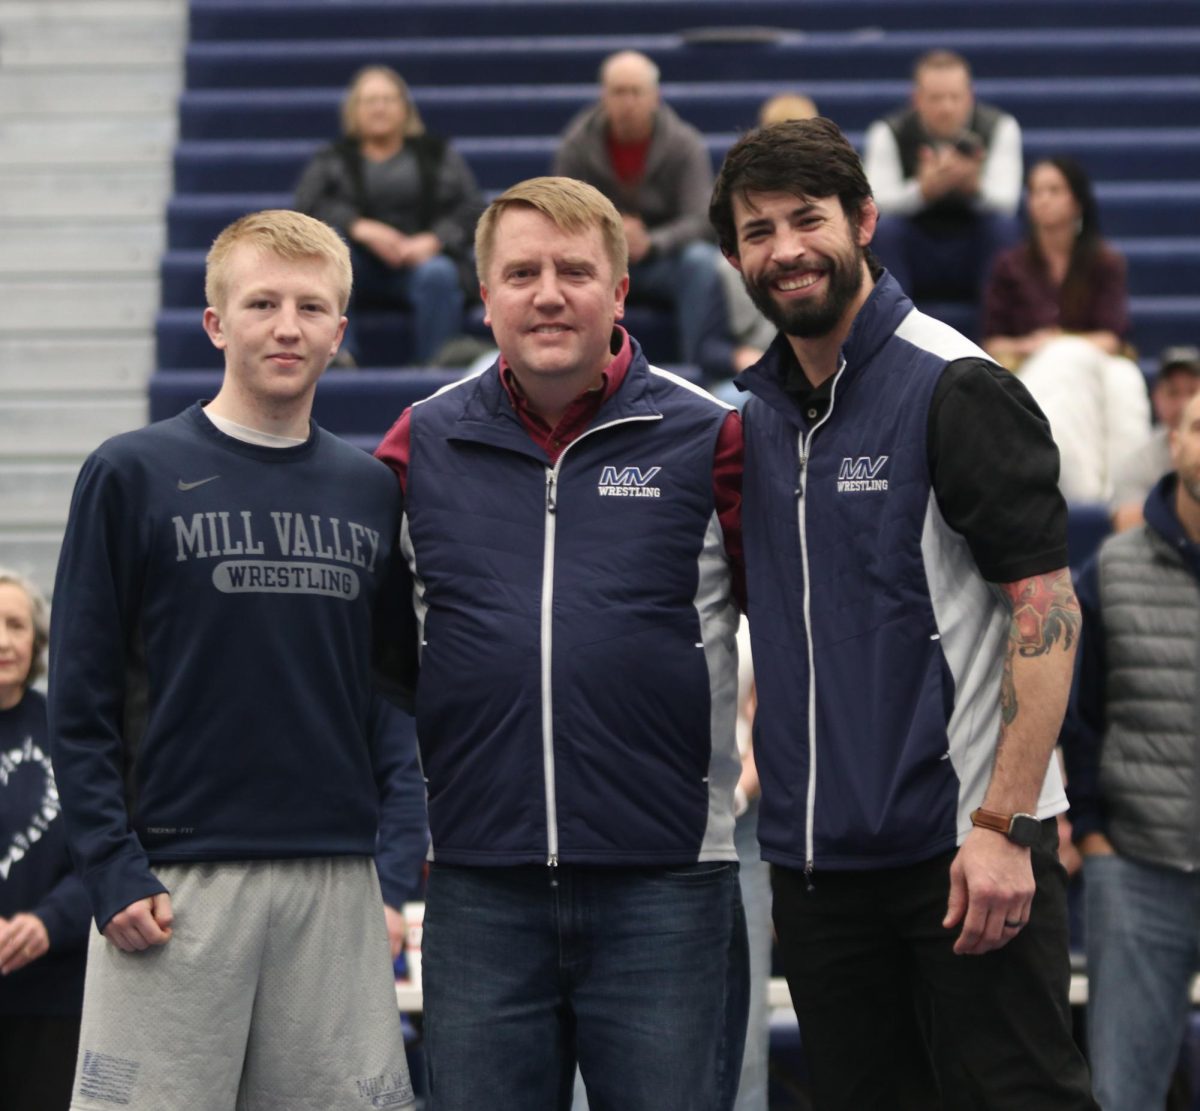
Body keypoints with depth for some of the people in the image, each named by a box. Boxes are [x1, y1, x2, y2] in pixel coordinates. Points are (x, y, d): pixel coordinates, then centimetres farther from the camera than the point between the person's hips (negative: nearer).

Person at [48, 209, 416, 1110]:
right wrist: (114, 873, -10)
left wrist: (381, 822, 5)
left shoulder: (371, 491, 12)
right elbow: (80, 703, -2)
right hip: (174, 886, -4)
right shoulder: (132, 476, 0)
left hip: (337, 886, 4)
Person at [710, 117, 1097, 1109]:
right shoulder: (751, 409, 11)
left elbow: (1046, 608, -14)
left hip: (964, 848, -6)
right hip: (813, 857, 6)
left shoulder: (956, 388, -9)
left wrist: (1003, 826, -20)